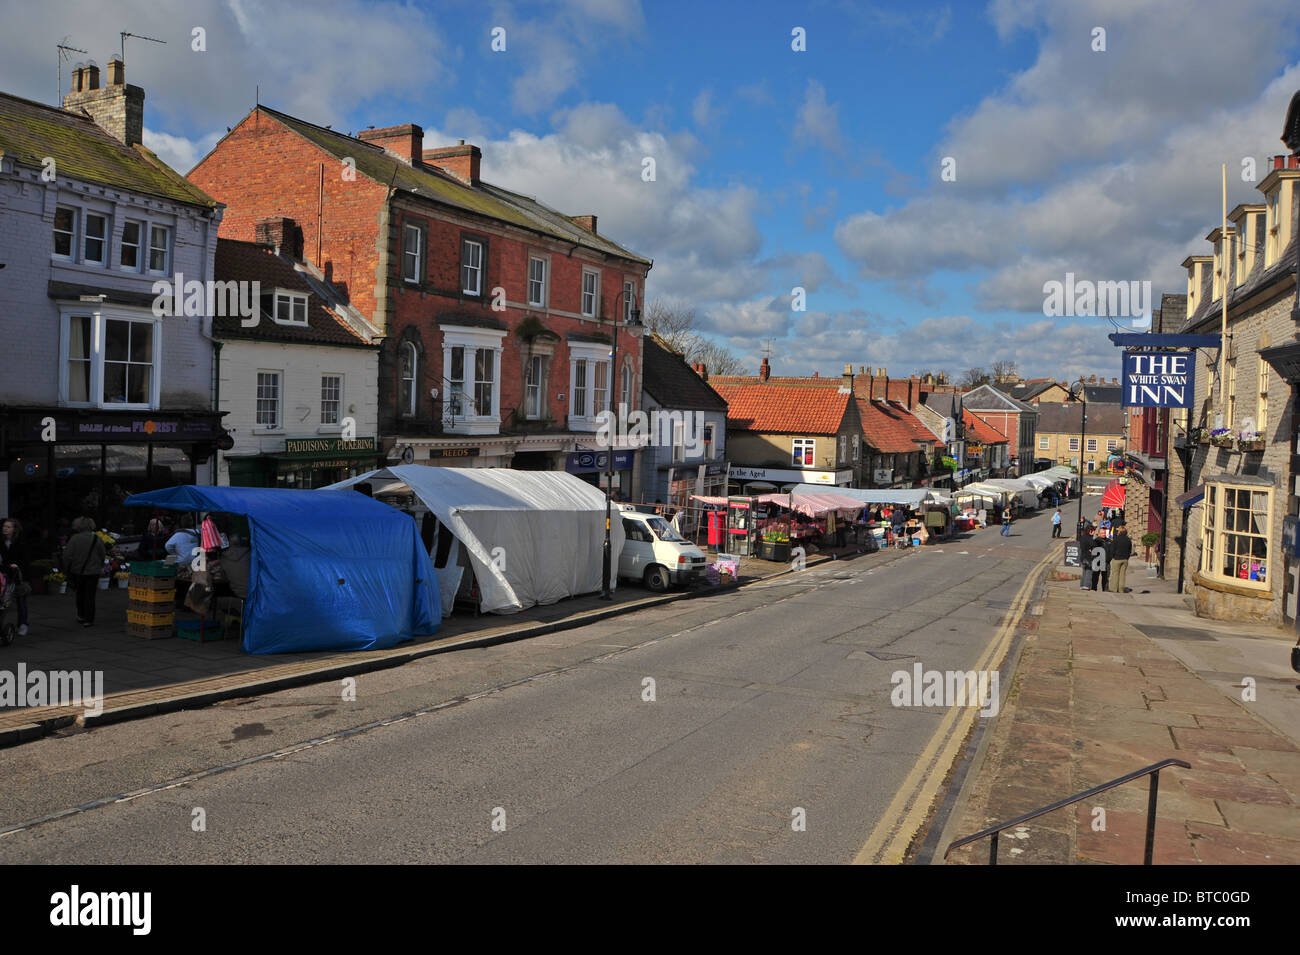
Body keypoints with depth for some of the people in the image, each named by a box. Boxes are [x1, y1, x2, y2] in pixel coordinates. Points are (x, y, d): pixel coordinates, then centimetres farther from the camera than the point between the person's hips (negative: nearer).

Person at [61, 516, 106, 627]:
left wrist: (67, 569, 5)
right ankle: (88, 620, 2)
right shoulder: (97, 539, -6)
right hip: (93, 571, 0)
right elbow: (102, 556, 0)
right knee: (90, 596, 4)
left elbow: (67, 556, -10)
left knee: (80, 594, 19)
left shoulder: (74, 539, -10)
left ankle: (81, 615, 24)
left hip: (77, 571, 0)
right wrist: (99, 567, 15)